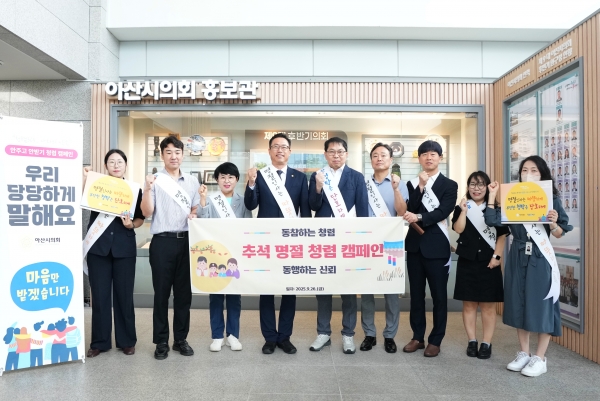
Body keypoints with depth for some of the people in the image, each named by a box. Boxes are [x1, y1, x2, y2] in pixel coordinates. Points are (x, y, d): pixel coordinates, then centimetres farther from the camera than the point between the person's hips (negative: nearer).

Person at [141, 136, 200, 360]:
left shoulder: (192, 181, 10)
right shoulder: (155, 180, 0)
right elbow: (147, 212, -7)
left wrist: (194, 216, -5)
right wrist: (147, 189, -20)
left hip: (186, 241, 3)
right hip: (162, 241, -3)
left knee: (184, 292, 9)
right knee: (161, 293, 4)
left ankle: (181, 339, 21)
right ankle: (161, 342, 14)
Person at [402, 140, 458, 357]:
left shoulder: (449, 185, 1)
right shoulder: (412, 183, 10)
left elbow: (443, 212, -13)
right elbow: (410, 210, -4)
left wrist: (419, 217, -27)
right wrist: (421, 186, -13)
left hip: (436, 245, -3)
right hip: (415, 244, 3)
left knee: (439, 294, 4)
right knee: (416, 293, 10)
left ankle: (435, 340, 16)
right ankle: (418, 337, 22)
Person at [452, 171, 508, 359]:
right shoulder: (461, 208, 6)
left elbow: (502, 235, 1)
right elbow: (458, 229, -11)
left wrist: (496, 256, -7)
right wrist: (464, 210, -16)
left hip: (488, 262, -1)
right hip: (467, 262, 1)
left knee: (488, 304, 3)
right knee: (469, 303, 6)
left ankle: (487, 343, 11)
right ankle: (472, 341, 15)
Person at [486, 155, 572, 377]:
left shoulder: (551, 199, 0)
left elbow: (559, 234, -2)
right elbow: (492, 220, -6)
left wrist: (553, 223, -22)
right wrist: (492, 195, -7)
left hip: (541, 258, -3)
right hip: (518, 258, 3)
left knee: (541, 304, 0)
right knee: (519, 304, 9)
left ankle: (540, 358, 13)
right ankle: (523, 354, 22)